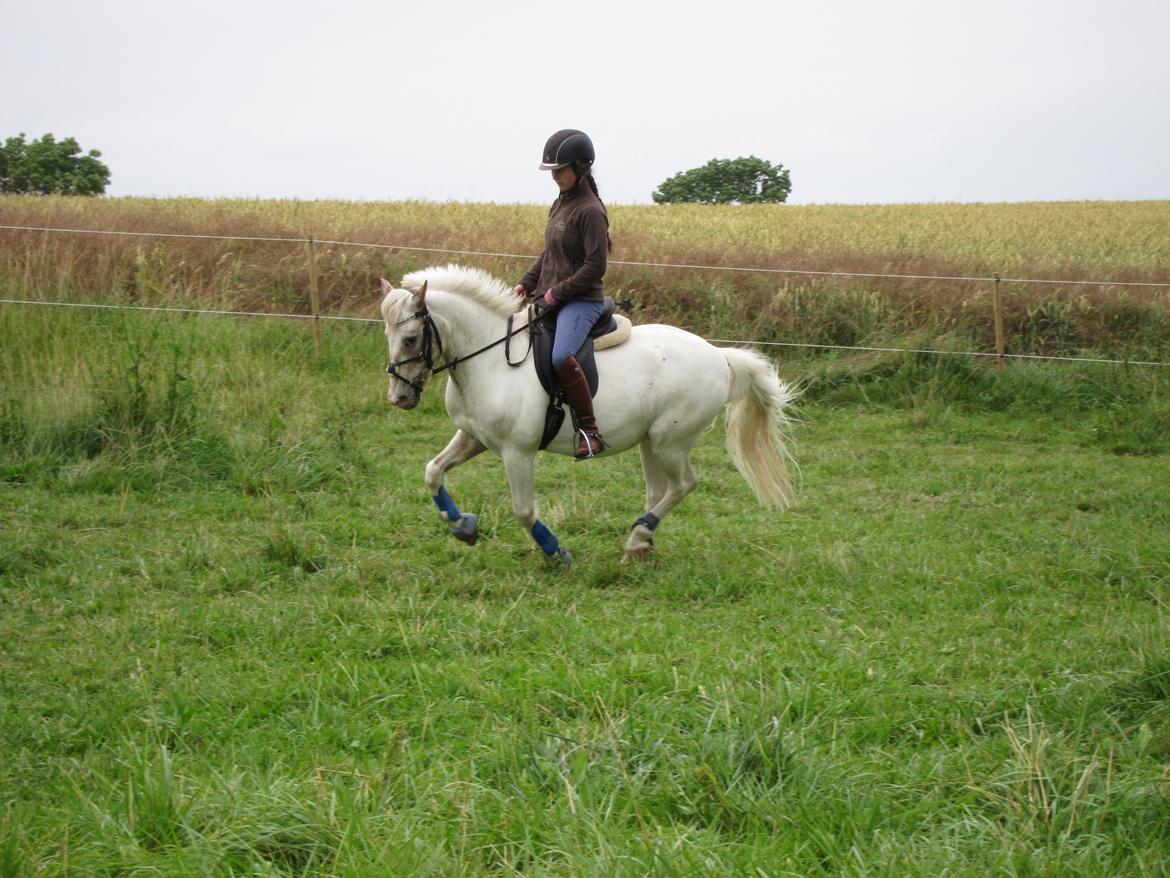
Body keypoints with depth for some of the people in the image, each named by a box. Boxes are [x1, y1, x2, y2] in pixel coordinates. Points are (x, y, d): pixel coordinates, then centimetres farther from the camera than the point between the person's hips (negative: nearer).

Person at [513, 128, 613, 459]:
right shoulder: (561, 204, 13)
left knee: (561, 357, -33)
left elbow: (595, 267, -18)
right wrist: (527, 284, 10)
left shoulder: (590, 211, -14)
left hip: (581, 301, -10)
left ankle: (590, 431, -27)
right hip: (550, 299, 10)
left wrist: (557, 293, -17)